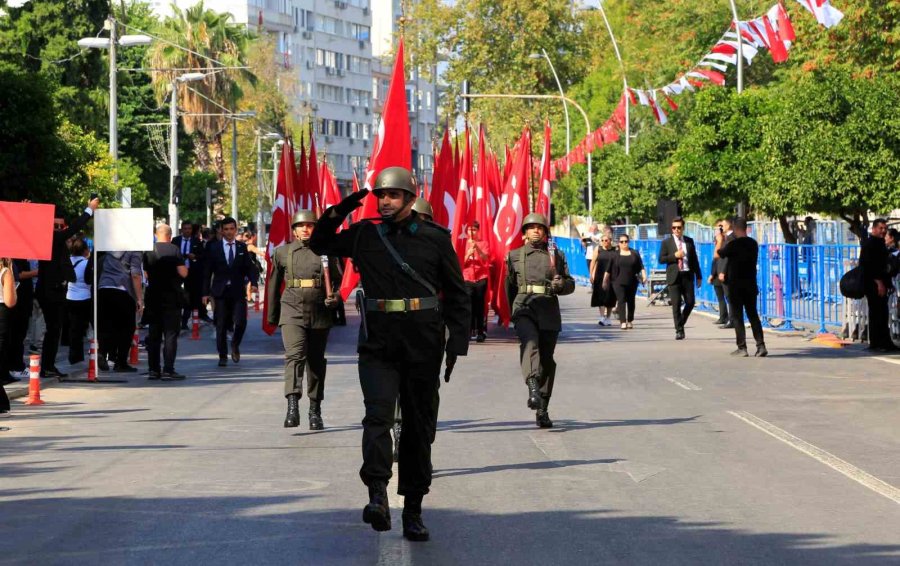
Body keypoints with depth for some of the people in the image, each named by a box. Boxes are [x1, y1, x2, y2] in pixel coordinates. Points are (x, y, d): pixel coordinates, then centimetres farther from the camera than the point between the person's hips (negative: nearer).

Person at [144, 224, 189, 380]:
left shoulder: (148, 251, 3)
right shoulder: (174, 250, -10)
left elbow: (146, 274, 10)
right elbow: (183, 273, -12)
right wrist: (186, 266, 8)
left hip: (153, 296, 4)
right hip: (172, 297, -4)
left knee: (153, 335, 11)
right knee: (170, 334, -2)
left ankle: (153, 369, 11)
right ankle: (168, 370, -8)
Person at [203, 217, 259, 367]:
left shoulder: (242, 247, 9)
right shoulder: (214, 248, 4)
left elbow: (249, 267, 8)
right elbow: (208, 271, 4)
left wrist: (253, 282, -11)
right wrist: (206, 292, -1)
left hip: (238, 291, 1)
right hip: (220, 292, 0)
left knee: (240, 321, -13)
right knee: (221, 325, 1)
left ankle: (235, 344, 16)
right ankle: (223, 356, 14)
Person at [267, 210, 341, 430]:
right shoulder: (282, 253, 7)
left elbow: (338, 281, 11)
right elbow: (273, 285, 17)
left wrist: (334, 298, -10)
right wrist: (272, 316, 19)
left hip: (320, 313, 1)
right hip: (292, 312, -1)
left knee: (316, 361, 9)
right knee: (294, 355, -19)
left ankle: (315, 411, 21)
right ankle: (292, 406, -31)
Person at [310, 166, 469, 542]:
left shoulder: (435, 239, 3)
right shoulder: (363, 235, 7)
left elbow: (457, 295, 6)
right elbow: (320, 244, 21)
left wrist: (457, 343, -2)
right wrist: (338, 213, 3)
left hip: (423, 345, 0)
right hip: (378, 344, 0)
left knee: (419, 427, 6)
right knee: (378, 415, -20)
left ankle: (413, 511, 14)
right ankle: (377, 496, -28)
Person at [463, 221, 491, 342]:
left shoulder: (483, 243, 6)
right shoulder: (465, 244, 11)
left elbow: (485, 258, -11)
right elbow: (461, 262, 6)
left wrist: (477, 248, -28)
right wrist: (468, 254, -13)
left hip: (481, 278, -1)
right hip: (468, 278, 1)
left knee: (480, 306, -2)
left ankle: (481, 331, 1)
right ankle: (469, 330, -8)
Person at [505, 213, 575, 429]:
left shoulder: (556, 255, 15)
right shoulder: (515, 256, 14)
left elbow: (571, 284, 15)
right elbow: (510, 286, 23)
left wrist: (561, 285, -8)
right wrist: (510, 313, 25)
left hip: (549, 313, 2)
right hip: (524, 309, -2)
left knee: (547, 361, 4)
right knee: (530, 343, -30)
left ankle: (542, 410, 13)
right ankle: (533, 387, -51)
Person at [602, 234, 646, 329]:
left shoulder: (635, 253, 8)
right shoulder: (615, 254, 4)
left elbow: (641, 267, 6)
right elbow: (608, 269, 5)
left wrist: (644, 275, -8)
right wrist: (605, 281, 5)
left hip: (632, 282, 2)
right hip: (619, 282, -2)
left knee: (631, 301, 9)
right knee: (621, 301, -12)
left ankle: (630, 321, 24)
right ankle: (623, 322, -19)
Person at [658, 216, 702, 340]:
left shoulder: (689, 241, 11)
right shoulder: (667, 242, 4)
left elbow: (694, 259, 13)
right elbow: (661, 259, -2)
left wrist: (698, 276, 10)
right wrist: (674, 256, -15)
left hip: (687, 275, 2)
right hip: (674, 276, -2)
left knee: (690, 302, -1)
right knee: (676, 304, -4)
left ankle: (681, 323, 22)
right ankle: (679, 330, 2)